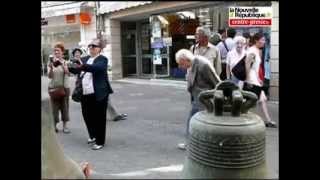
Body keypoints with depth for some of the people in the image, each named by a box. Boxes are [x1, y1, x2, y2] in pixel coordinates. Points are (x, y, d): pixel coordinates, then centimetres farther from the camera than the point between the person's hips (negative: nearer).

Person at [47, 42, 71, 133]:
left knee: (64, 106, 3)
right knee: (54, 106, 0)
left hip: (64, 87, 0)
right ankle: (54, 125, 7)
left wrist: (62, 64, -30)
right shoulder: (51, 62, 2)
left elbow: (68, 74, -15)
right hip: (53, 87, 0)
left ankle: (65, 126, 9)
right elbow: (49, 76, -5)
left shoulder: (65, 62, 1)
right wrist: (51, 68, -24)